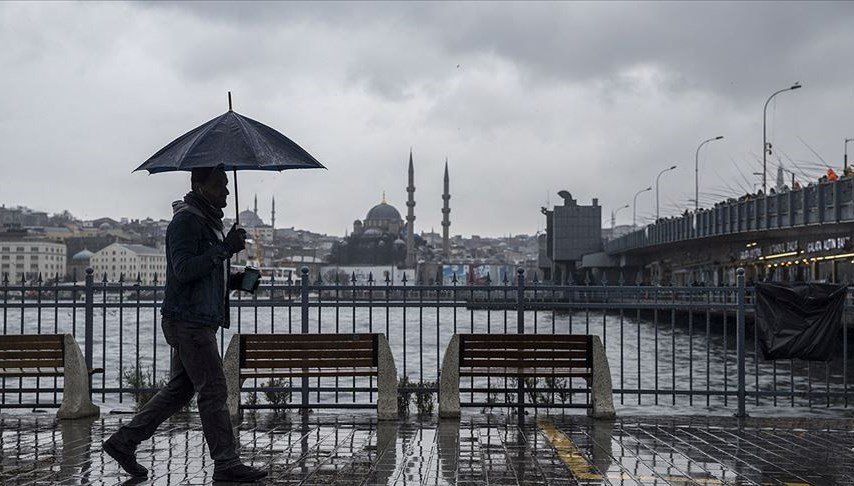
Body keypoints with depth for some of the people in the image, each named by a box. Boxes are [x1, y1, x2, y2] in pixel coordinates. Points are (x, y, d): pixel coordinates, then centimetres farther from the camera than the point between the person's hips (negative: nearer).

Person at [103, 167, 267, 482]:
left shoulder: (209, 221, 20)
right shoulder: (186, 220, -12)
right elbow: (184, 269, -24)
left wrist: (235, 280, 10)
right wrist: (225, 249, -28)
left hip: (201, 322, 10)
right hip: (188, 320, -10)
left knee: (179, 389, 13)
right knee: (213, 391, -6)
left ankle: (123, 442, 19)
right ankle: (226, 464, -1)